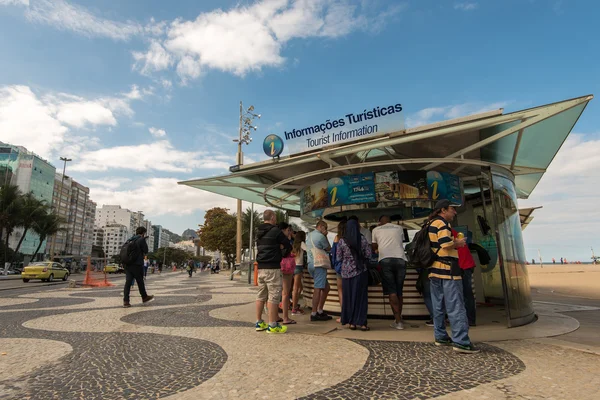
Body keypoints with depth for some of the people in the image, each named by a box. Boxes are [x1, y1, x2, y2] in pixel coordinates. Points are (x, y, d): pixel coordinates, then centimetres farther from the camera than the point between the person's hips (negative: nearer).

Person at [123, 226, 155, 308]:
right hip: (137, 264, -6)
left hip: (128, 264, 6)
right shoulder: (141, 240, -9)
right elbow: (146, 251, -4)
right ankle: (144, 297, 25)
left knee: (128, 282, 3)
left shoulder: (130, 239, 12)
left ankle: (126, 301, -3)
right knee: (140, 281, 8)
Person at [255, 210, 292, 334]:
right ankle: (272, 325, 0)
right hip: (272, 267, -8)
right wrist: (283, 253, 14)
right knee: (274, 295, -3)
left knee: (261, 295, 13)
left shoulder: (259, 232, 13)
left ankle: (259, 322, 19)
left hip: (261, 267, 8)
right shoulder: (275, 231, -9)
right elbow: (288, 246, -6)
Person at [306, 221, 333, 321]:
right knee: (318, 288, -8)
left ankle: (320, 310, 18)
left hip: (311, 263, 10)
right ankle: (314, 314, -7)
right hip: (319, 264, -10)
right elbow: (328, 248, 1)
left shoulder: (310, 235, 19)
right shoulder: (320, 236, -9)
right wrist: (325, 236, 6)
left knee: (326, 287, 15)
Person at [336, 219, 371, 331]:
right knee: (361, 296, 5)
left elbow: (338, 257, 0)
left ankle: (351, 322, 13)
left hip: (346, 272, 1)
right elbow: (368, 255, -3)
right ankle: (362, 323, 6)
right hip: (360, 271, -1)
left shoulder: (342, 241, -4)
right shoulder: (362, 239, -5)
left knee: (348, 297, 8)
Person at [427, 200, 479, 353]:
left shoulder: (432, 224, 19)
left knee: (438, 306, 13)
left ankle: (440, 337, 20)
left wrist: (454, 243, 17)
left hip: (434, 269, 9)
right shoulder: (442, 223, -9)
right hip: (447, 269, -9)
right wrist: (458, 243, -3)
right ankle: (461, 341, -5)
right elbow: (446, 244, -22)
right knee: (456, 306, -6)